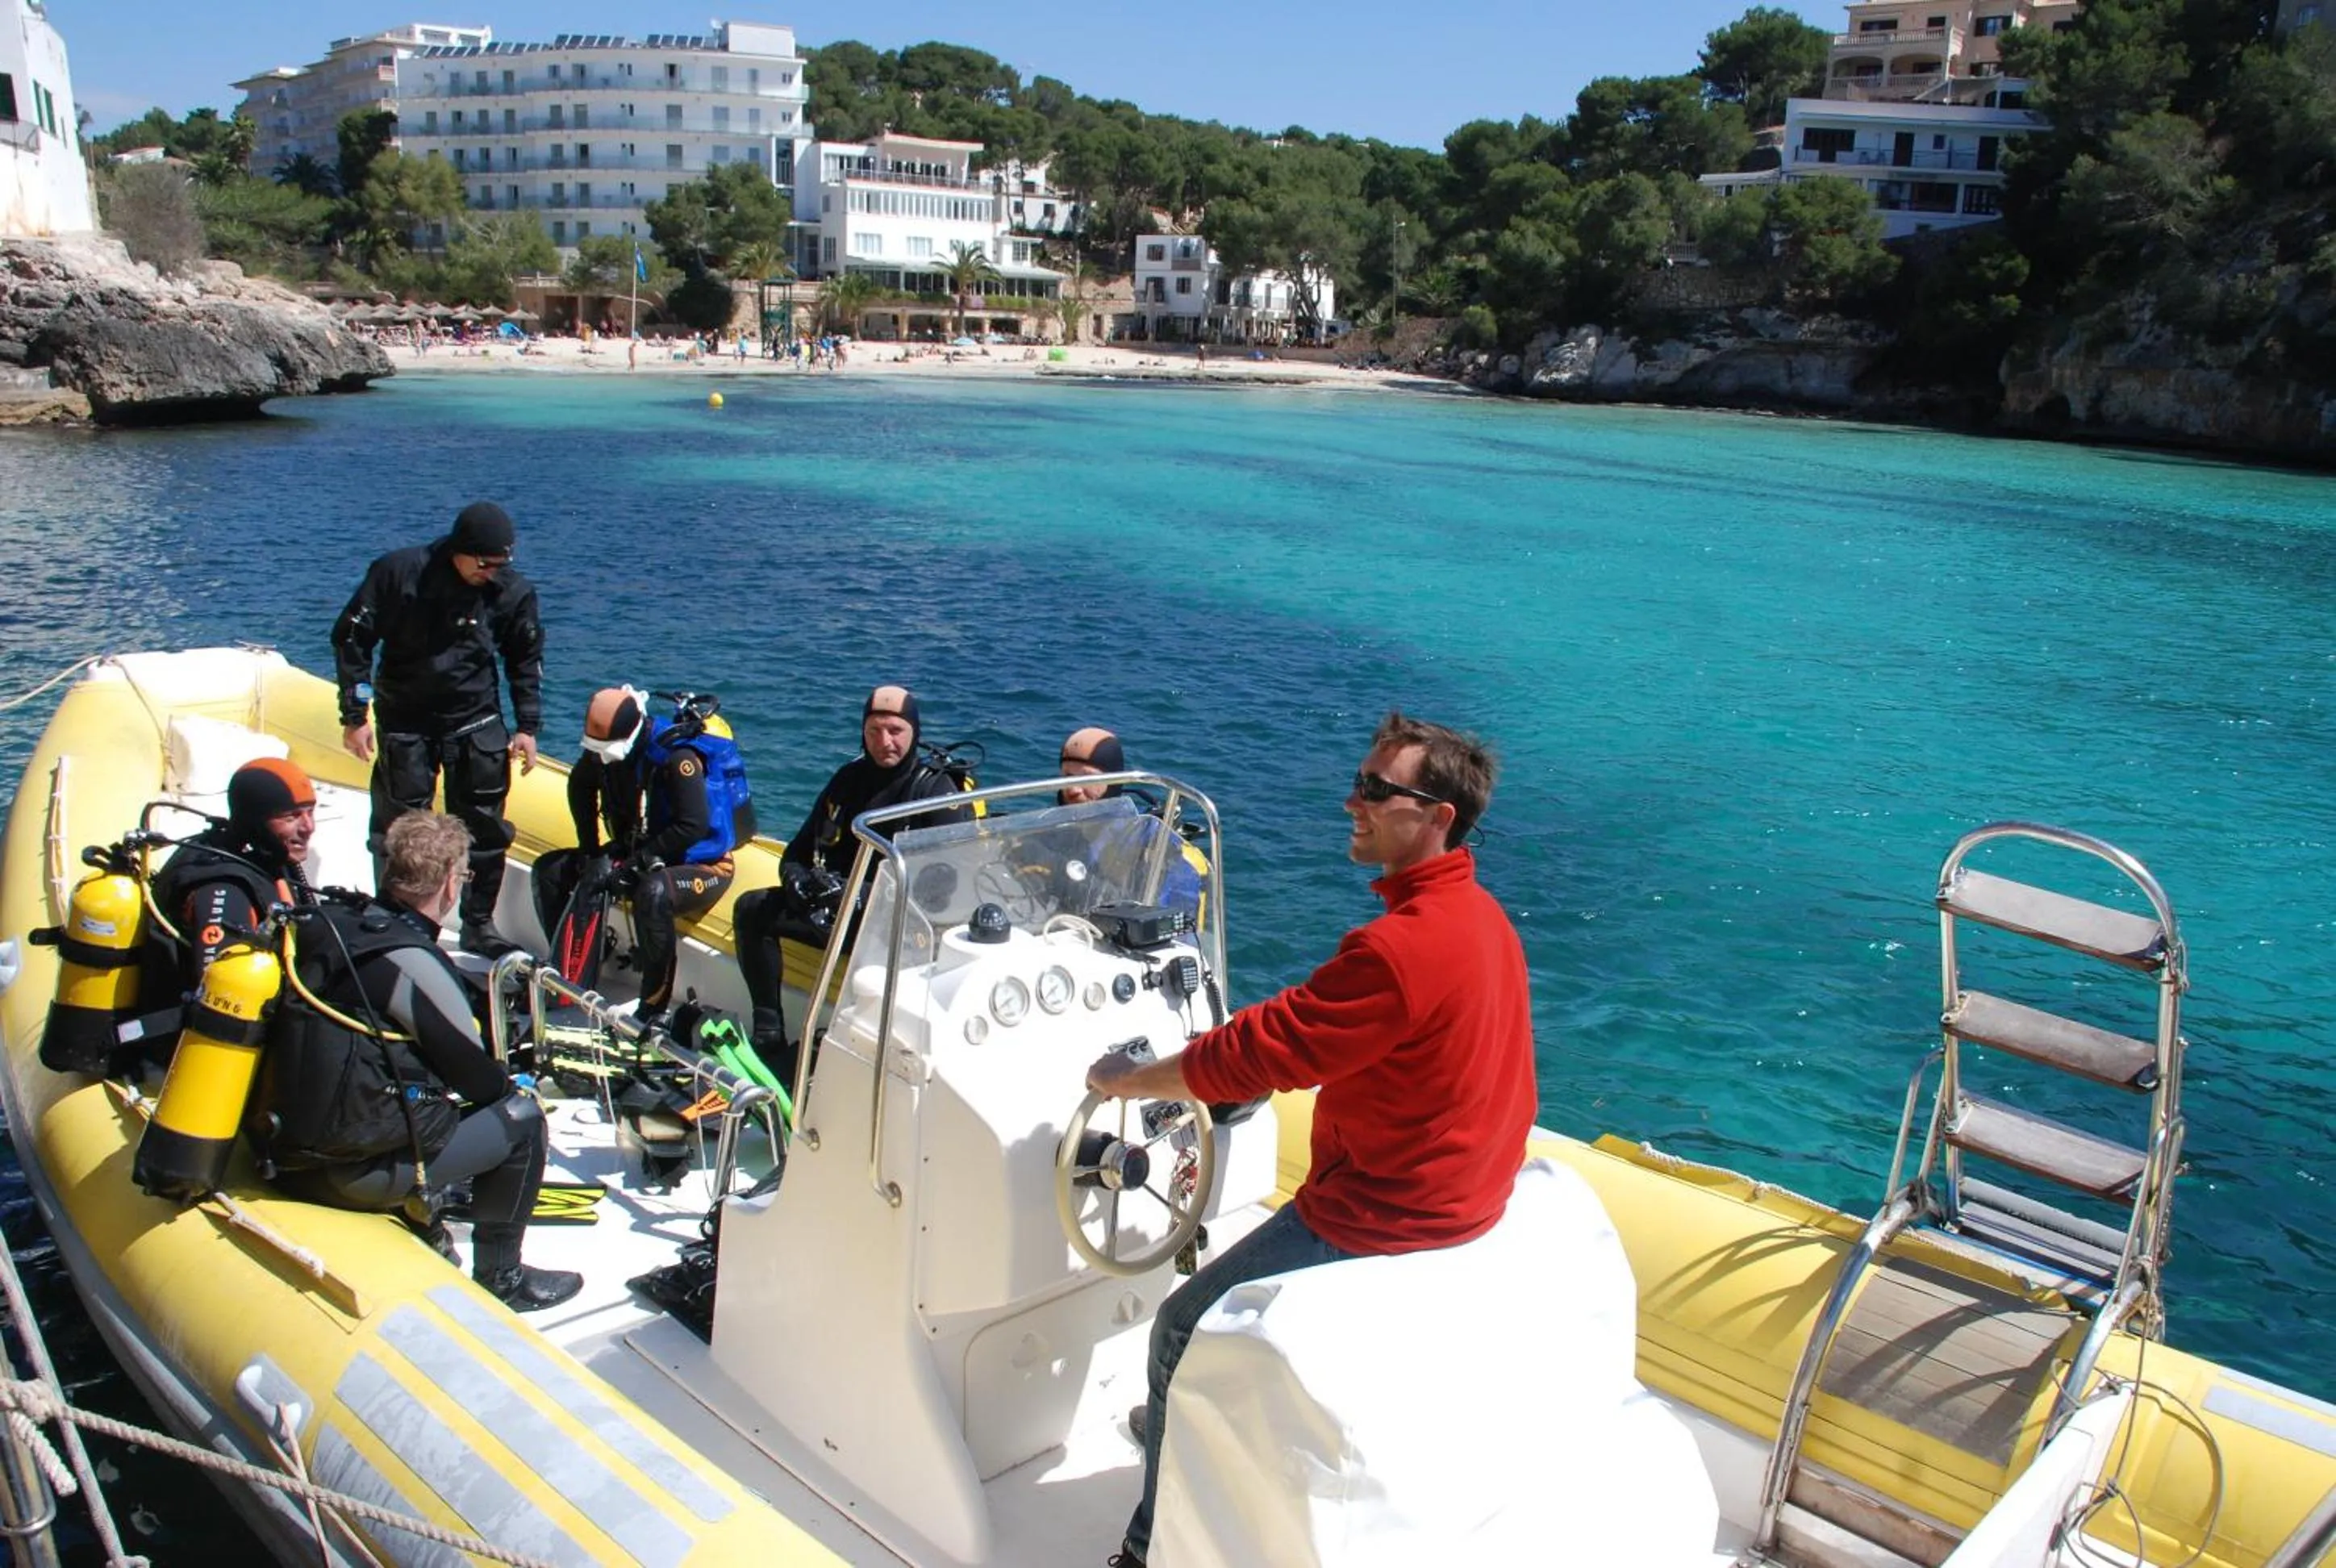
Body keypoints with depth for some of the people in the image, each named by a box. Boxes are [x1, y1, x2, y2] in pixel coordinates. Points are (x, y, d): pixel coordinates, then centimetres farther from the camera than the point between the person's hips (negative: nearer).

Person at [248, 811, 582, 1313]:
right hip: (352, 1174, -8)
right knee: (521, 1117, 3)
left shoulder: (329, 923, 1)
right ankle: (499, 1279, 14)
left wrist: (496, 1080, 18)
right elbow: (476, 1075, -9)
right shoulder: (414, 963, -21)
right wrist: (510, 1087, 14)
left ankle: (420, 1226, 29)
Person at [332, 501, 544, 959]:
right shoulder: (398, 573, -13)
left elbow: (526, 660, 8)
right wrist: (354, 715, -6)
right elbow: (351, 637, -4)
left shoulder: (513, 591, -8)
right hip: (404, 720, -1)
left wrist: (527, 726, 3)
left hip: (476, 721, 2)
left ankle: (479, 925, 17)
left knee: (484, 827, 3)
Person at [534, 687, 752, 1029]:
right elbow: (580, 786, 16)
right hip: (641, 858, 8)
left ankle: (654, 1010, -29)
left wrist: (639, 859, -28)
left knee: (653, 893, -41)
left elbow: (694, 826, -30)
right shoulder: (604, 749, -5)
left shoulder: (677, 755, -27)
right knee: (551, 870, 3)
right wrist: (590, 849, 8)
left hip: (701, 865, -8)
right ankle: (569, 973, 10)